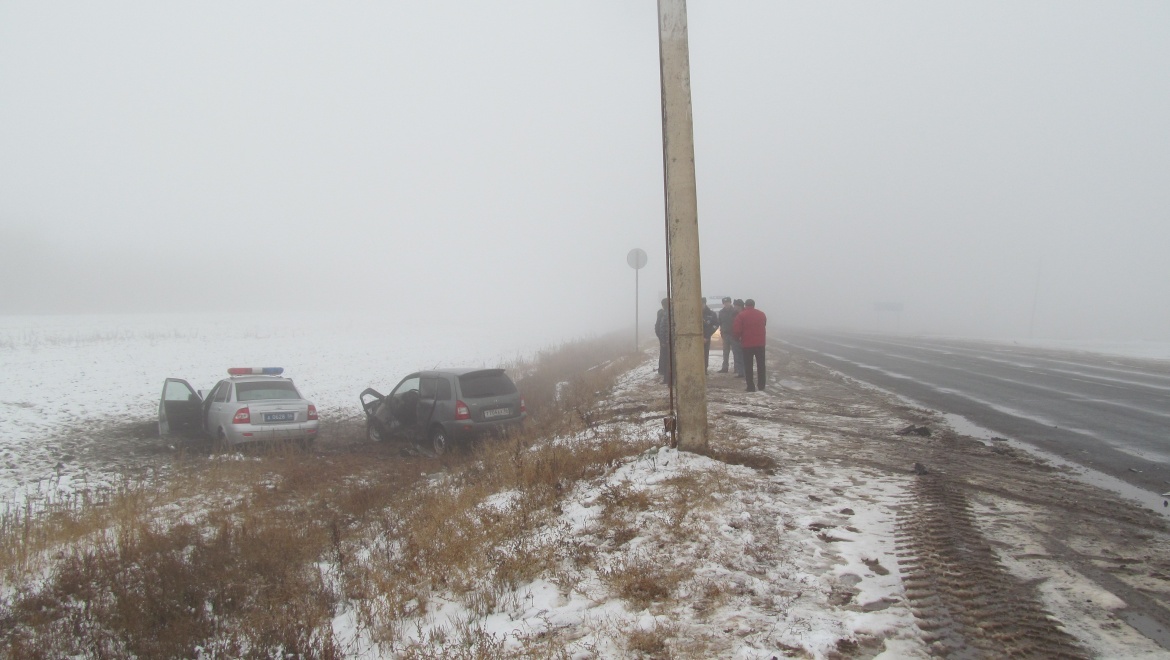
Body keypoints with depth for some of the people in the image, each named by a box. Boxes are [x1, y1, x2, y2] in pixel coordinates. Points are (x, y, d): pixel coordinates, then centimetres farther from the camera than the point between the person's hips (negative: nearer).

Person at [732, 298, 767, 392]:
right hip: (760, 343, 3)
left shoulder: (741, 315, -9)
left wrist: (738, 337, 6)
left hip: (747, 344, -3)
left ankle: (751, 387, 1)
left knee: (748, 366, 3)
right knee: (761, 365, 14)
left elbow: (736, 330, -13)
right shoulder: (762, 314, 5)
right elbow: (764, 327, 14)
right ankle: (761, 385, 18)